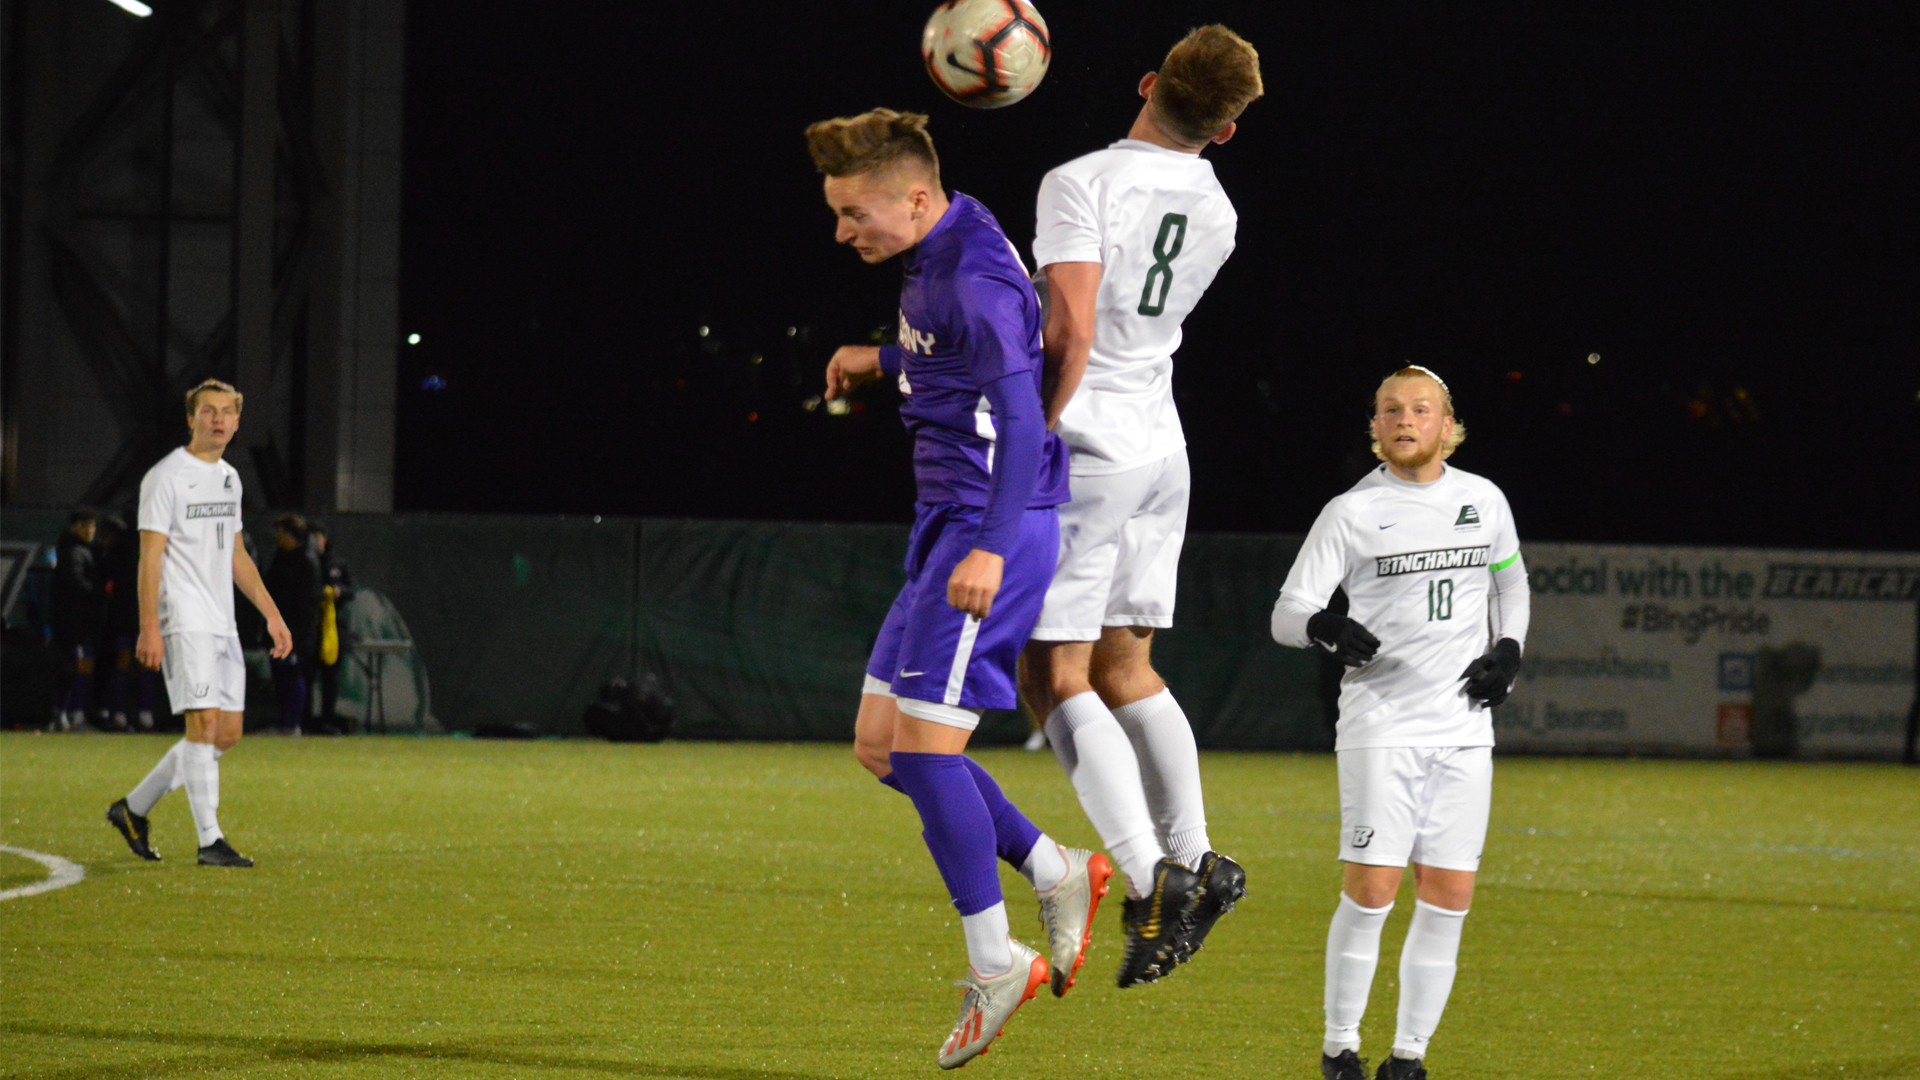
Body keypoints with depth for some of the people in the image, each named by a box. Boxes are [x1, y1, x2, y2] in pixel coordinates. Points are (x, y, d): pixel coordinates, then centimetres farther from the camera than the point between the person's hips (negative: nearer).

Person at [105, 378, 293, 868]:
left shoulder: (229, 478, 17)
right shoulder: (166, 477, -7)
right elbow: (150, 556, -12)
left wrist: (271, 613, 19)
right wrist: (149, 628, -19)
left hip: (222, 625, 8)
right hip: (183, 621, -8)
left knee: (227, 733, 7)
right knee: (204, 722, -15)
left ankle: (133, 809, 19)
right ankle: (210, 841, -14)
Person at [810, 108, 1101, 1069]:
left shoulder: (975, 279, -19)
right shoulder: (933, 261, 13)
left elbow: (1021, 416, -27)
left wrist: (992, 549, -35)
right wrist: (883, 362, 27)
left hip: (994, 525, -10)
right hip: (949, 525, 10)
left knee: (924, 744, -10)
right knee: (880, 745, 8)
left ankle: (994, 962, -2)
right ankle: (1056, 874, 14)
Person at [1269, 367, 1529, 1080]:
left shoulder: (1483, 501, 9)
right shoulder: (1351, 513, -1)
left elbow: (1510, 580, 26)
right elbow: (1286, 612, -3)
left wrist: (1508, 649, 8)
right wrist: (1325, 627, -26)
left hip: (1464, 727, 3)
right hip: (1381, 721, -3)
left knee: (1448, 897, 0)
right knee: (1370, 892, -10)